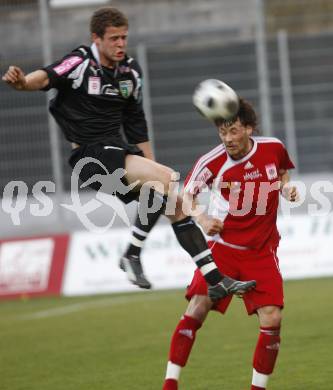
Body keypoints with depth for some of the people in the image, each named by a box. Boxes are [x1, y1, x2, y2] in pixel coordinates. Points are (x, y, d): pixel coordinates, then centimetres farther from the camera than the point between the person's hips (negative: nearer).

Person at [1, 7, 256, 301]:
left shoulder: (130, 71, 11)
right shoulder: (81, 63, -10)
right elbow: (47, 77, -31)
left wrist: (150, 165, 22)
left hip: (119, 150, 8)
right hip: (90, 155, -8)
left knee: (177, 204, 3)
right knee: (164, 177, -26)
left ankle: (216, 280, 11)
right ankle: (132, 255, -18)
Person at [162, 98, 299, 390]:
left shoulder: (273, 148, -5)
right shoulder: (212, 161, -13)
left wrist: (287, 187, -4)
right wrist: (202, 219, -20)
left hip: (262, 251, 2)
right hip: (223, 246, -1)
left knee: (272, 319, -11)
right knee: (197, 309, -16)